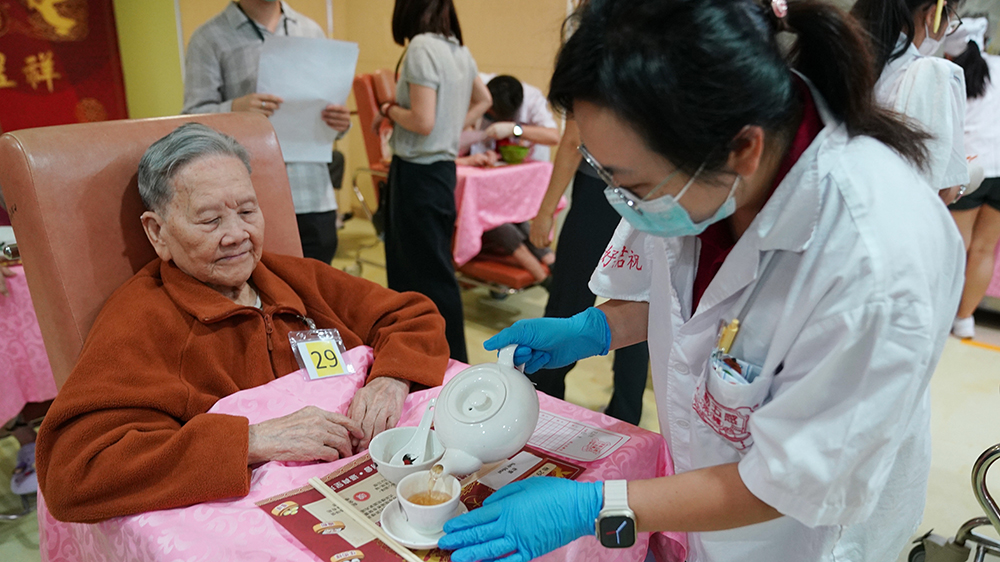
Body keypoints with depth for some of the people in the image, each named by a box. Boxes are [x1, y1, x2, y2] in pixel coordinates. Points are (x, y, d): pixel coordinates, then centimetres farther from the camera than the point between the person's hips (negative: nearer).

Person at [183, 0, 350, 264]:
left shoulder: (312, 31, 17)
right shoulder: (208, 37, 4)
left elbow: (330, 105, 20)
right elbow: (193, 119, -3)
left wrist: (340, 121, -3)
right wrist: (233, 109, -23)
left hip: (314, 198, 3)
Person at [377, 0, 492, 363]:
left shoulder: (421, 48, -16)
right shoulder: (459, 50, 9)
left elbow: (423, 122, -23)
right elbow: (483, 100, 26)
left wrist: (389, 111, -6)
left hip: (418, 173, -9)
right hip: (442, 168, 9)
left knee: (429, 274, 0)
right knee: (408, 267, 18)